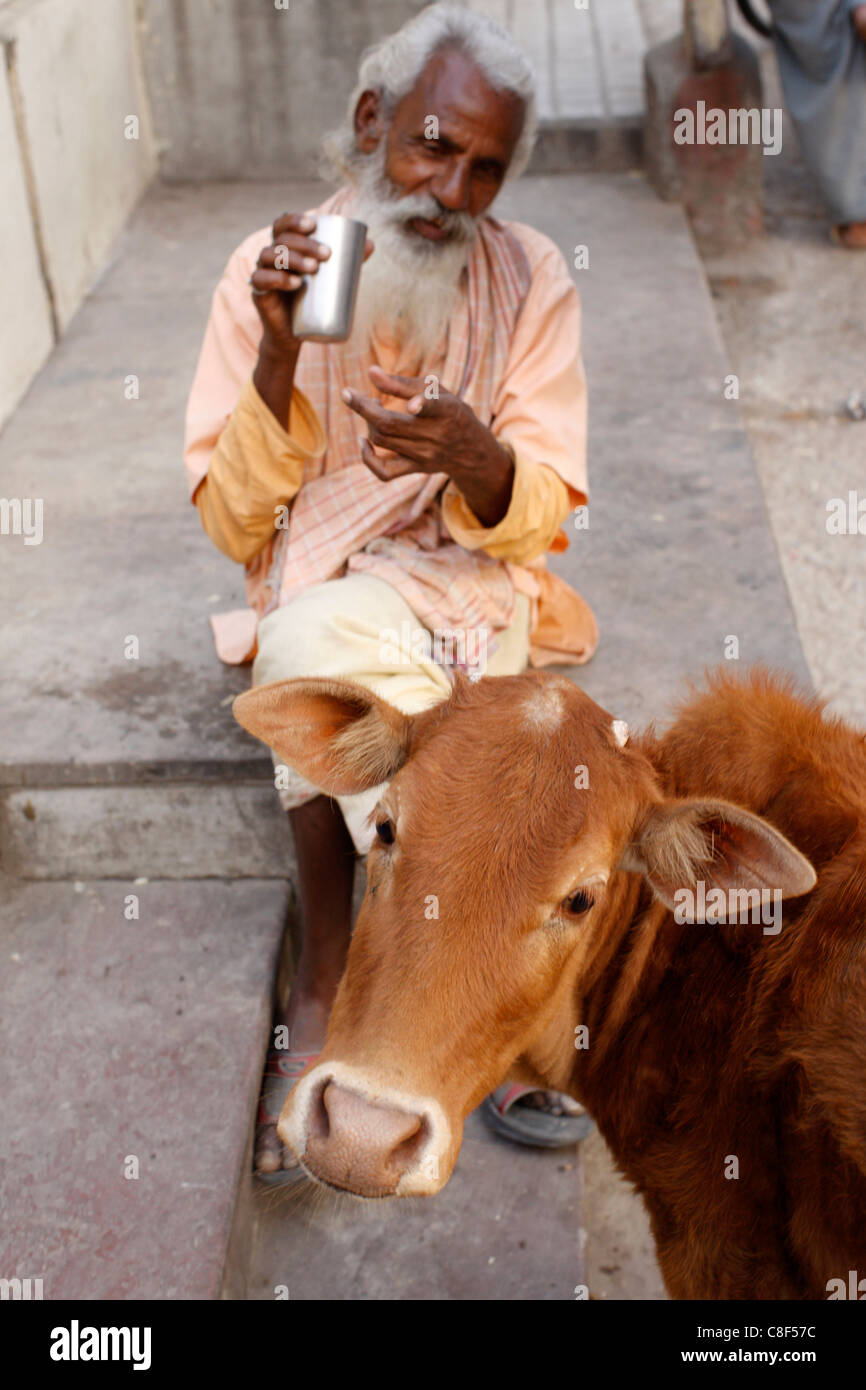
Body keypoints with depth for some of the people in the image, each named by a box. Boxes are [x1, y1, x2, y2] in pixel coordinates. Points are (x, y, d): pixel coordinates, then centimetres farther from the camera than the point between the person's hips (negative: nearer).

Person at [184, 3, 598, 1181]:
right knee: (317, 643, -33)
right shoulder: (268, 269, -3)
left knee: (318, 645, -31)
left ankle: (324, 994, -15)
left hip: (472, 588, 0)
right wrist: (280, 355, -22)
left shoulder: (531, 279, -3)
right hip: (312, 588, 1)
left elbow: (539, 521, -6)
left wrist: (476, 456, -30)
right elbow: (234, 525, -7)